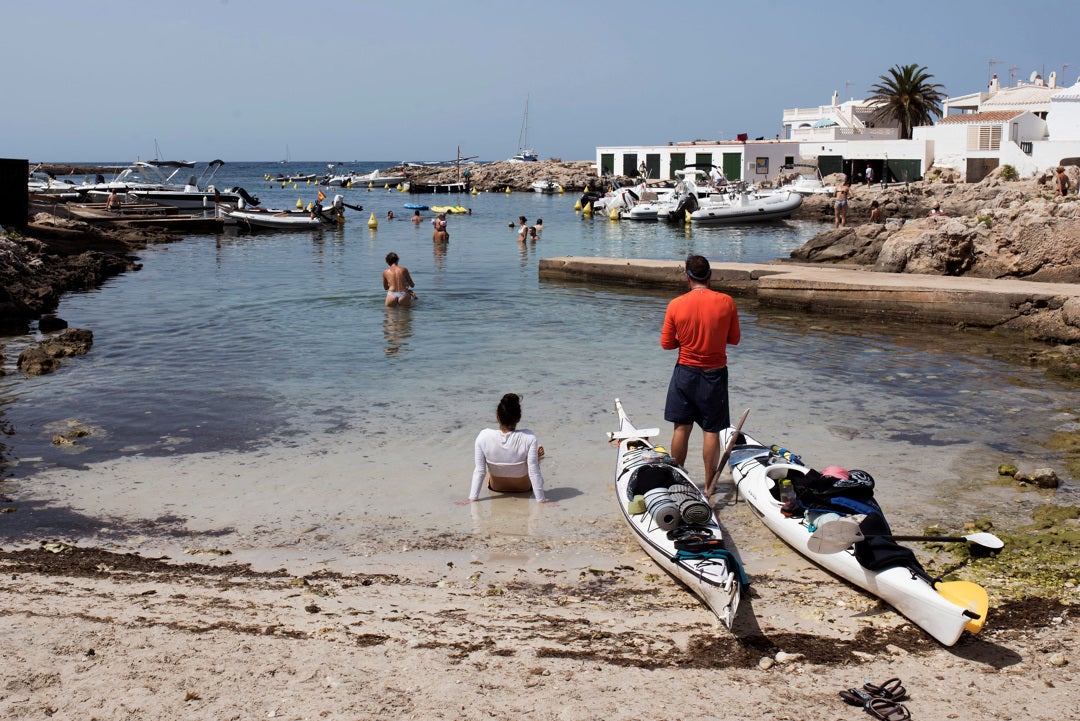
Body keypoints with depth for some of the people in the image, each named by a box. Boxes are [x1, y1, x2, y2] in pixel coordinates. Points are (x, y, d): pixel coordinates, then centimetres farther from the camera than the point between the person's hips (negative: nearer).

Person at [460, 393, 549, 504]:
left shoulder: (484, 436, -28)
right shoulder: (529, 438, -32)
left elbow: (479, 471, -22)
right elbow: (534, 472, -27)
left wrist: (472, 498, -13)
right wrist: (542, 500, -17)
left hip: (495, 487, 2)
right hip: (523, 488, -2)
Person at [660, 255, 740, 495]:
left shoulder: (676, 305, -9)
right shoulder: (726, 302, -9)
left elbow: (666, 343, -3)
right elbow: (734, 339, 0)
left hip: (685, 372, 1)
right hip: (715, 374, -1)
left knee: (681, 428, 11)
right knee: (711, 432, 5)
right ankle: (708, 486, 10)